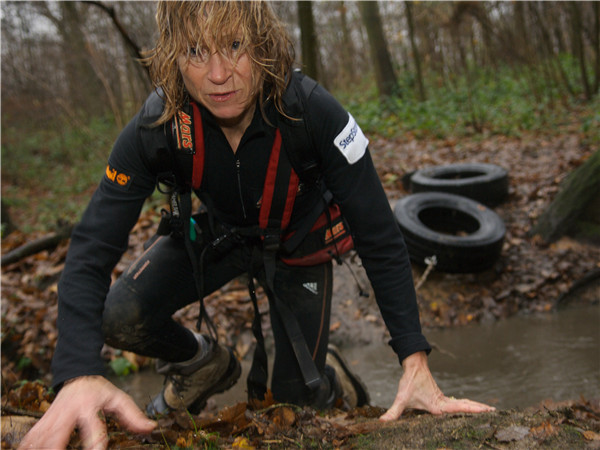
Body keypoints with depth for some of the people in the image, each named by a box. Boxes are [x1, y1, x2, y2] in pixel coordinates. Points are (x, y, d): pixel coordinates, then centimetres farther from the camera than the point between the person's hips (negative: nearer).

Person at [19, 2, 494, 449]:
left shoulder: (314, 113, -35)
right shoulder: (157, 126, -30)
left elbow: (380, 239, -29)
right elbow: (93, 246, -30)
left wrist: (416, 364, -34)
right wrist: (79, 375, -46)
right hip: (214, 230, 2)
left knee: (295, 397, -3)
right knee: (118, 318, -20)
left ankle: (329, 374, 35)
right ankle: (204, 362, 13)